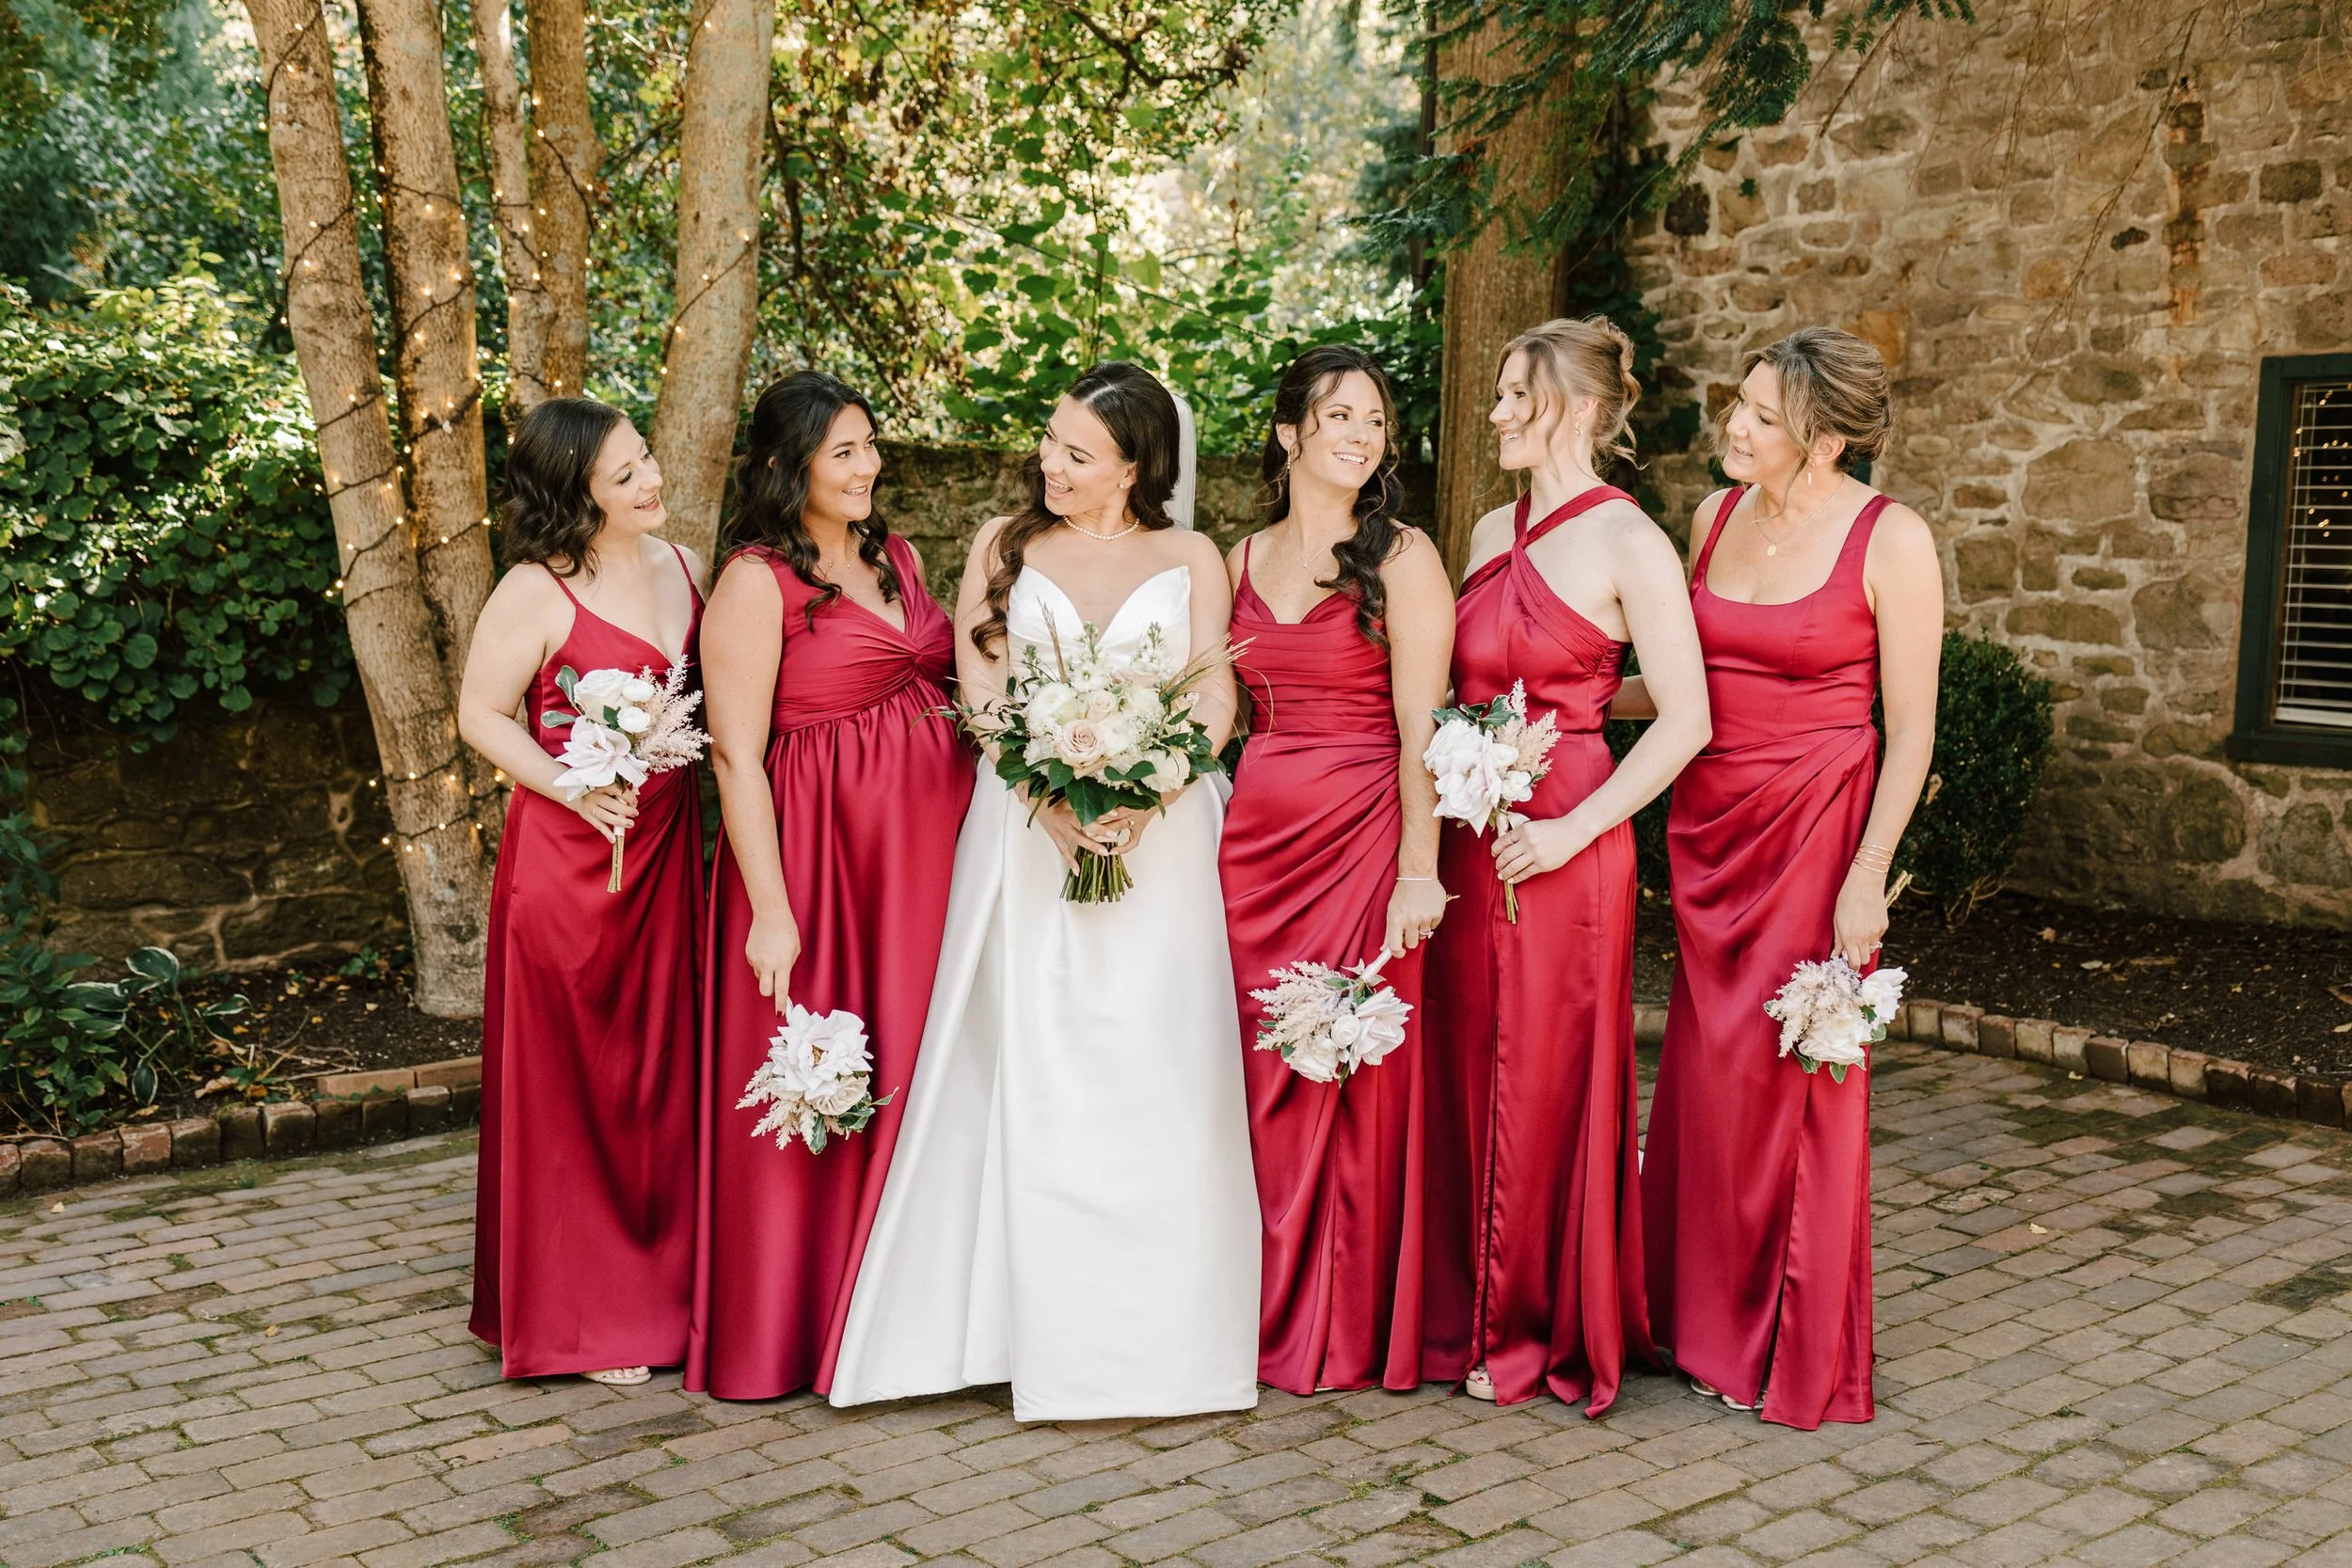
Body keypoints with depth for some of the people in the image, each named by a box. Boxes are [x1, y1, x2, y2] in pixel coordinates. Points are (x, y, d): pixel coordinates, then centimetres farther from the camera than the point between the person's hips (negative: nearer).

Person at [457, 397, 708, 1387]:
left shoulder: (680, 565, 8)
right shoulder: (538, 591, -11)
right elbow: (481, 716, -8)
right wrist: (577, 790, -20)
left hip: (667, 849, 6)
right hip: (568, 856, -6)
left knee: (664, 1073, 11)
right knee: (570, 1083, 3)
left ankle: (659, 1287, 25)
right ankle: (575, 1316, 16)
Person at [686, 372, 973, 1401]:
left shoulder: (894, 557, 14)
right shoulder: (756, 582, -8)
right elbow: (735, 754, -13)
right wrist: (770, 909, -18)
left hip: (931, 835, 7)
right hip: (819, 843, -7)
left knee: (919, 1064, 11)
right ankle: (794, 1324, 16)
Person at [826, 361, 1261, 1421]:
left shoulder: (1189, 559, 11)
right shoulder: (1005, 548, 12)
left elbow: (1214, 700, 1)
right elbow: (981, 691, 2)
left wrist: (1139, 802, -17)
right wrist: (1056, 804, -14)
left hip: (1160, 836, 0)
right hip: (1026, 832, 0)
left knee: (1158, 1081, -1)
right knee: (1031, 1079, -2)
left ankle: (1156, 1334, 9)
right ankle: (1054, 1339, 7)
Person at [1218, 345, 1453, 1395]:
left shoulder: (1402, 559, -4)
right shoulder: (1241, 560, 12)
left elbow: (1422, 727, -10)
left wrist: (1419, 871, -15)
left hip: (1362, 835, -5)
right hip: (1254, 834, 5)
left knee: (1357, 1073, -1)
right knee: (1261, 1079, 6)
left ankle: (1351, 1328, 13)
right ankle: (1271, 1315, 21)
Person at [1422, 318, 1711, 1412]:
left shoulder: (1627, 544, -9)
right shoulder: (1492, 533, 13)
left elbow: (1685, 720, -13)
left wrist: (1569, 832, -16)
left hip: (1560, 848, -7)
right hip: (1468, 844, 7)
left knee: (1549, 1087, 3)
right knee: (1465, 1074, 11)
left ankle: (1551, 1332, 19)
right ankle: (1472, 1314, 25)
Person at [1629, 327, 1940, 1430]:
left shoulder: (1891, 541, -9)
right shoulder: (1716, 517, 7)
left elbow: (1911, 731, -9)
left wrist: (1868, 876, -14)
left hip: (1816, 824, -5)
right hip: (1709, 822, 6)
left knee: (1794, 1077, 1)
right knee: (1709, 1069, 10)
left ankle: (1799, 1354, 17)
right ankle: (1713, 1321, 27)